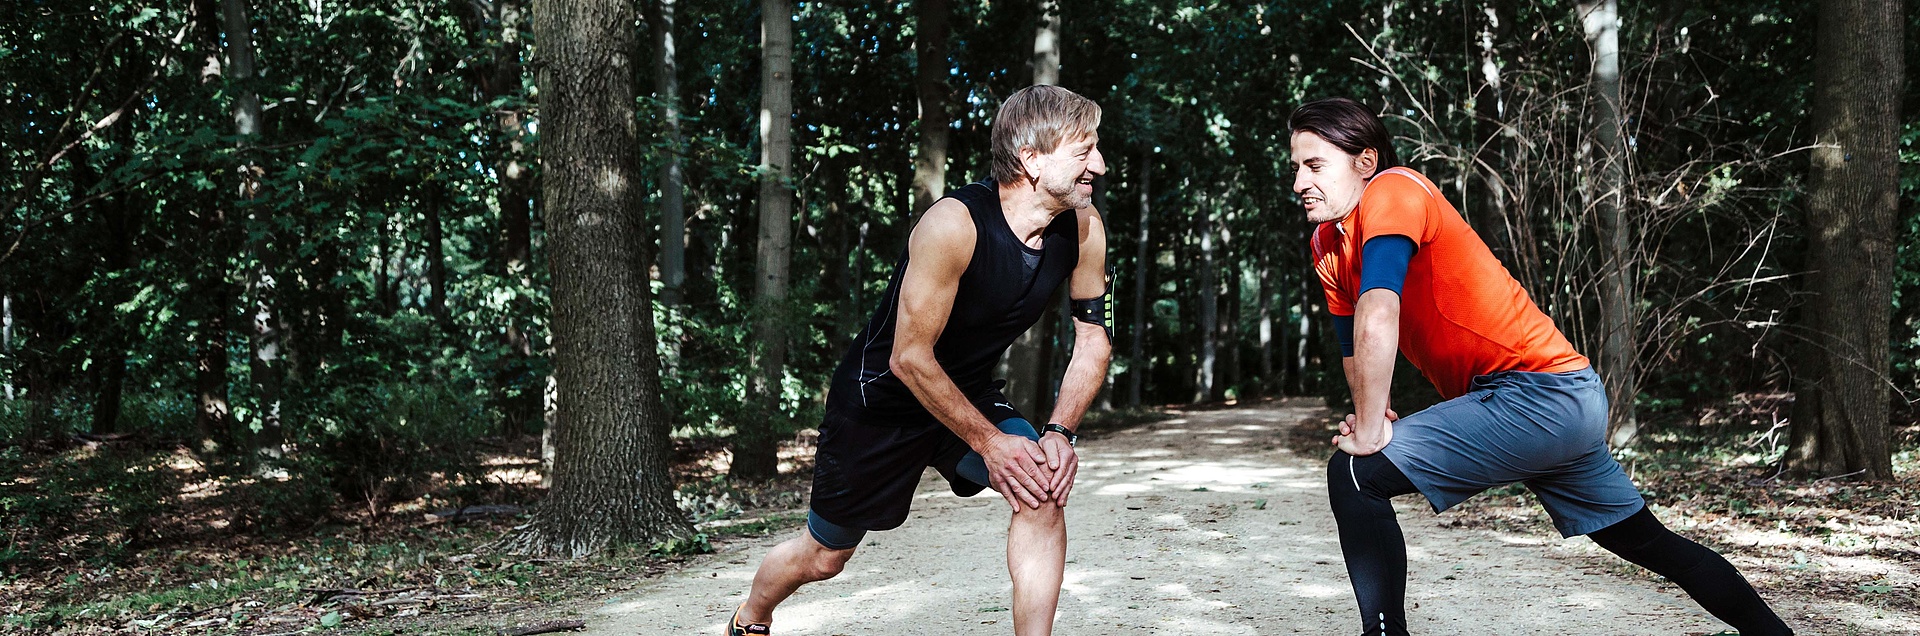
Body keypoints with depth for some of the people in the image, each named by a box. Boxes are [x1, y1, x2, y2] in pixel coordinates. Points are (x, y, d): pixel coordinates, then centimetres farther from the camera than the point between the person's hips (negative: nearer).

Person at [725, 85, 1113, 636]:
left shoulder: (1082, 229, -15)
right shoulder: (954, 225, -34)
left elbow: (1094, 340, -2)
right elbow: (909, 358, -30)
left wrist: (1059, 432, -15)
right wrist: (989, 443, -25)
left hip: (969, 394, 5)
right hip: (881, 399, -4)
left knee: (1043, 489, -25)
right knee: (823, 556, 13)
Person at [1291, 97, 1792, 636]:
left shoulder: (1393, 192, -17)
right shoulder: (1327, 243, 9)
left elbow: (1378, 323, -30)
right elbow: (1355, 347, 14)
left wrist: (1370, 433, -24)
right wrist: (1373, 418, -3)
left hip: (1540, 393, -10)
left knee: (1354, 474, -18)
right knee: (1645, 540, 24)